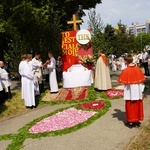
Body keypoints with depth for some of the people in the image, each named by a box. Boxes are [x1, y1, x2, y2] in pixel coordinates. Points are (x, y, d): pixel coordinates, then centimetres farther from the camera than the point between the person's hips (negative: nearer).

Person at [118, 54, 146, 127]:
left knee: (130, 106, 9)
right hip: (137, 92, 4)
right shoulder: (138, 69, -4)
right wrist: (141, 90, 7)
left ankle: (131, 121, 15)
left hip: (129, 92, -3)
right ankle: (137, 120, 25)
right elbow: (142, 80, 0)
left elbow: (122, 81, -12)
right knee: (138, 105, 16)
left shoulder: (125, 71, -16)